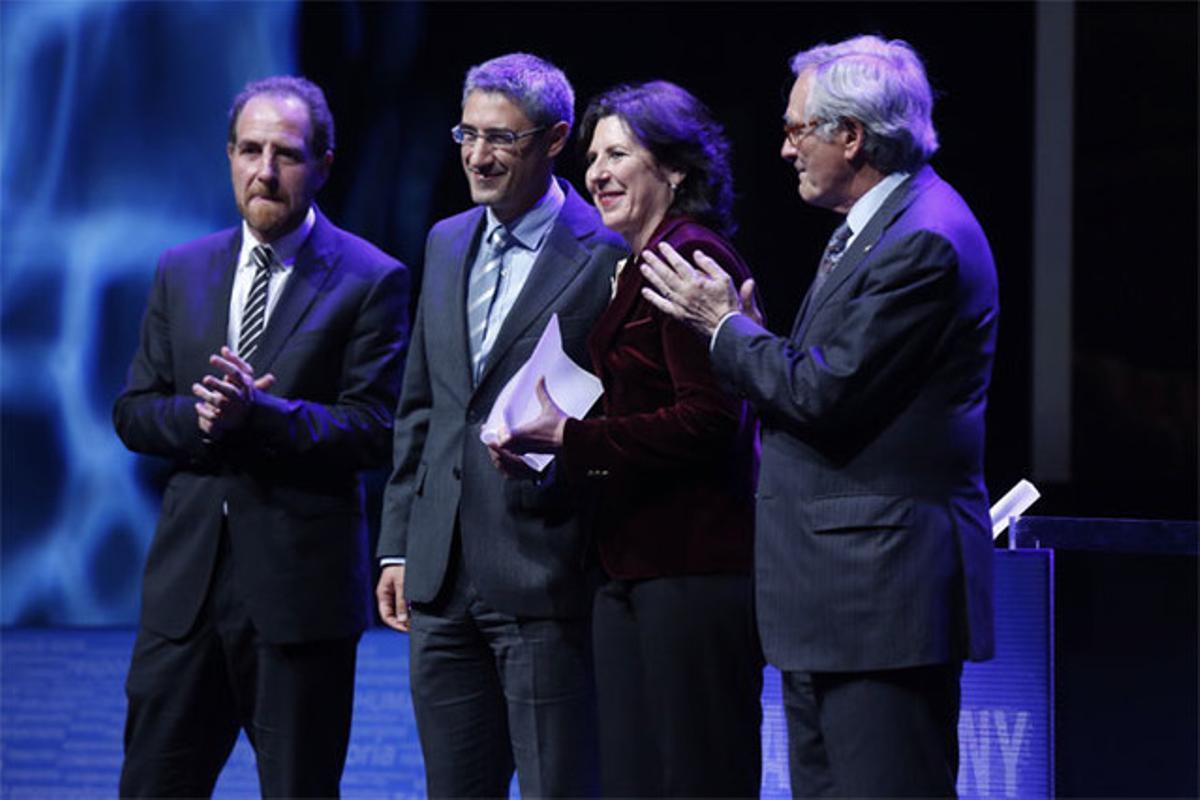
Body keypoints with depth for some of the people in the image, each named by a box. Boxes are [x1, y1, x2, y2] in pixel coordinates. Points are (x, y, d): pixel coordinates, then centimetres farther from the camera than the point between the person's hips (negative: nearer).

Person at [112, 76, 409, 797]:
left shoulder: (371, 281, -3)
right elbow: (135, 411, 11)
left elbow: (374, 431, -10)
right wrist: (199, 418, -11)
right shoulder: (182, 272, 12)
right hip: (188, 575, 4)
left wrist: (258, 412, -22)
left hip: (302, 581, -4)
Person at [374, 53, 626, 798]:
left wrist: (557, 447, -21)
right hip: (444, 576, 7)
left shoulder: (606, 257, -8)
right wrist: (398, 544, 15)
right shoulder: (447, 242, 13)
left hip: (545, 576, -7)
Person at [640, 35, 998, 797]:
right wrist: (750, 332, 6)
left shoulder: (924, 241, -17)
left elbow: (827, 393, -20)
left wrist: (724, 326, -6)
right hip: (833, 593, 11)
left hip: (884, 586, -11)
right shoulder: (874, 227, 18)